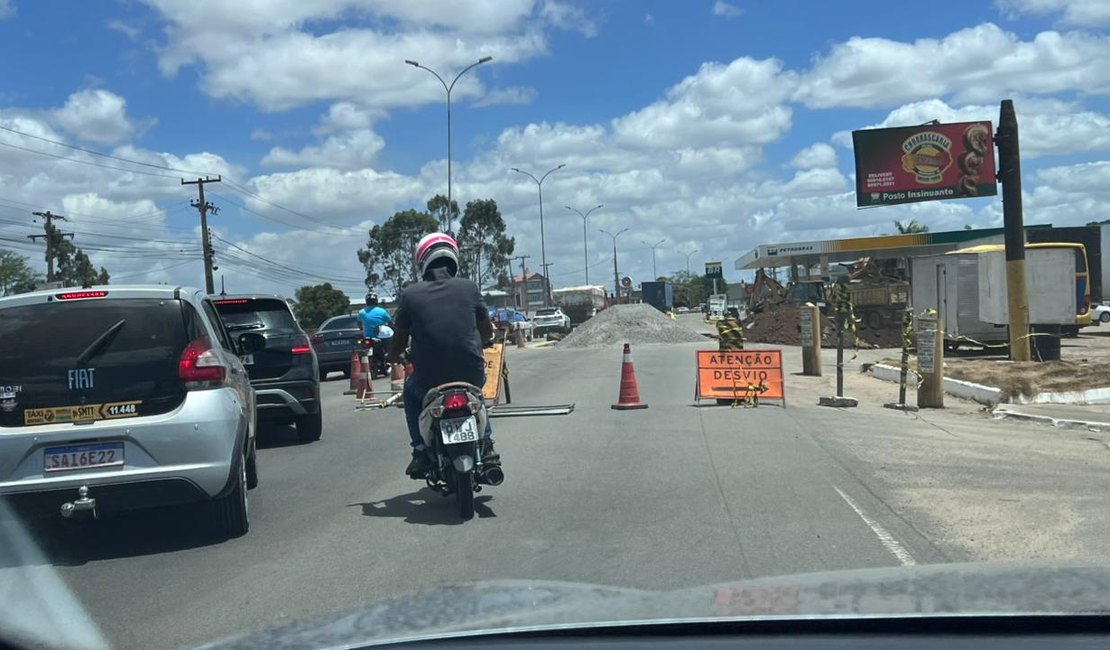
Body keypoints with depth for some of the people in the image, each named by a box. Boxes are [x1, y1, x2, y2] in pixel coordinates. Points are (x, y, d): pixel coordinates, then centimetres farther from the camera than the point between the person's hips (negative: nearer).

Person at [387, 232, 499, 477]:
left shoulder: (411, 295, -4)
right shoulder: (469, 287, -1)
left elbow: (399, 342, 3)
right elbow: (487, 332, 10)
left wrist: (393, 356, 27)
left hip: (429, 380, -1)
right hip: (470, 375, 1)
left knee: (411, 390, 33)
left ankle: (421, 452, 22)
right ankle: (486, 446, 26)